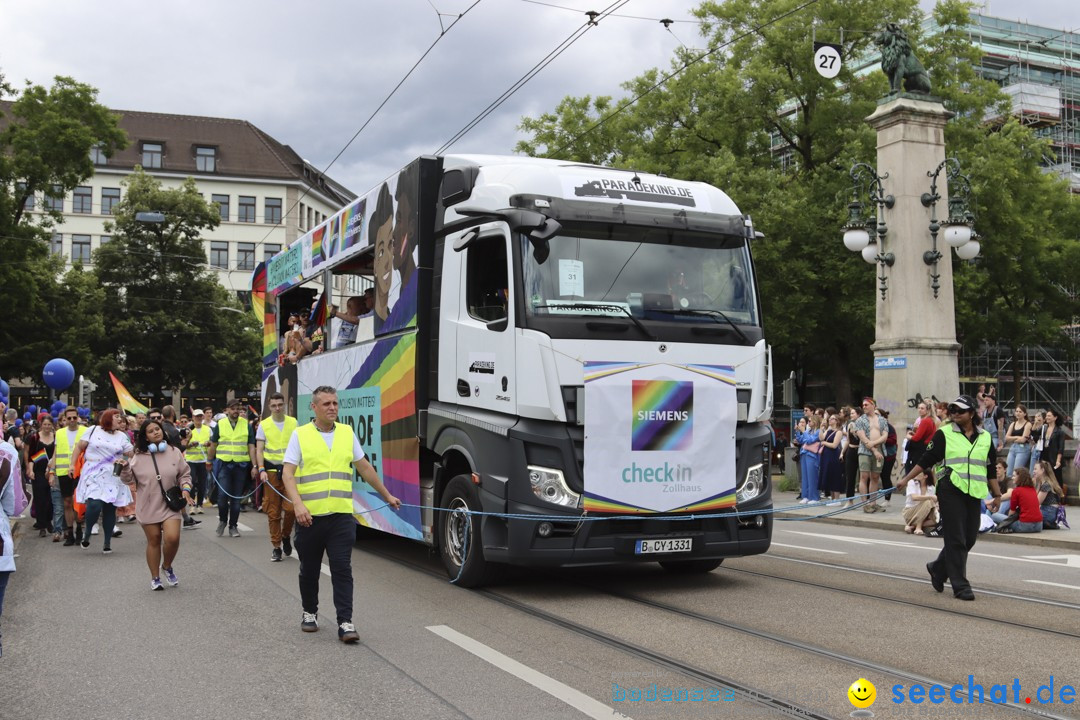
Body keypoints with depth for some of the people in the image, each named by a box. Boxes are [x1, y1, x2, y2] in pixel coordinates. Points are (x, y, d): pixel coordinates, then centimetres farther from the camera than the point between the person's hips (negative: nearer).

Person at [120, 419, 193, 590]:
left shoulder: (174, 452, 3)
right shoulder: (139, 456, 1)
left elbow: (184, 474, 9)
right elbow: (131, 480, 5)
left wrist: (185, 488, -7)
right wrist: (125, 468, -13)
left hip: (170, 505, 0)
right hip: (149, 507, 0)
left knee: (172, 538, -15)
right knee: (154, 541, 6)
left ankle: (167, 567, 14)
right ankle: (155, 577, 21)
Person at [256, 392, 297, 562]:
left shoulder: (293, 423, 7)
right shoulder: (264, 425, 4)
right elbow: (259, 450, 2)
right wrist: (261, 470, -11)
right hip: (271, 470, 0)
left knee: (290, 508, -10)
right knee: (273, 512, 2)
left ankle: (286, 536, 17)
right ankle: (276, 547, 11)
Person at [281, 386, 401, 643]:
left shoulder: (347, 433, 9)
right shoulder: (300, 435, -1)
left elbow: (365, 468, 18)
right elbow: (288, 474, -7)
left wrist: (387, 495, 21)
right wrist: (298, 504, -22)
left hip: (341, 515, 1)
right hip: (309, 516, -1)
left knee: (342, 568, -5)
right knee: (309, 569, 12)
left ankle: (345, 622, -4)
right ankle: (310, 613, 31)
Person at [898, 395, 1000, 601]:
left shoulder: (985, 437, 12)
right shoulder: (944, 434, 0)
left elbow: (991, 470, 18)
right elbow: (926, 460, 1)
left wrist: (997, 493, 16)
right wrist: (905, 479, -3)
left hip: (974, 493, 4)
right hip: (951, 491, -4)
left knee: (969, 539, 7)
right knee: (956, 539, -5)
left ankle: (938, 569, 27)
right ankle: (960, 585, 1)